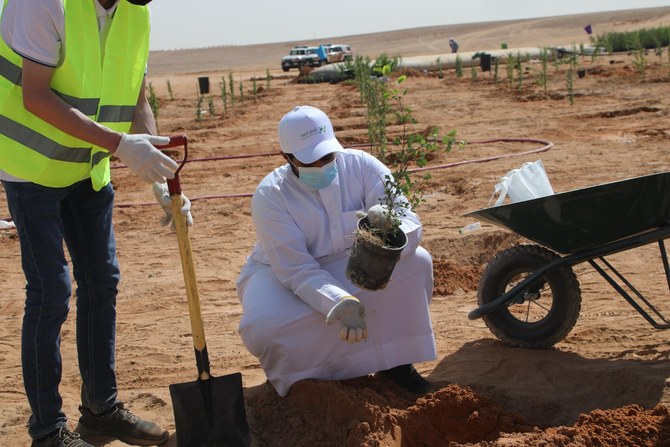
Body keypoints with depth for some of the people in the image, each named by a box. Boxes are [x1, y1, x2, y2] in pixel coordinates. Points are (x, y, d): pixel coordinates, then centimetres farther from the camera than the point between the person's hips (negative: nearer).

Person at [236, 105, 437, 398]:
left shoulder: (361, 166, -18)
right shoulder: (269, 196, -25)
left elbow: (408, 220, -25)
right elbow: (297, 271, -29)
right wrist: (340, 304, -47)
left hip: (348, 264, 3)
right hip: (282, 273, -3)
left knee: (415, 262, -22)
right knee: (263, 329, -35)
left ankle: (395, 360, -5)